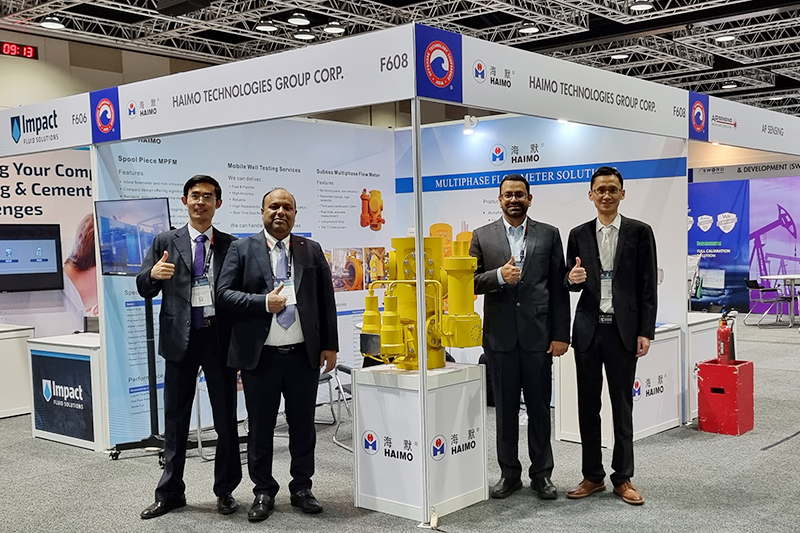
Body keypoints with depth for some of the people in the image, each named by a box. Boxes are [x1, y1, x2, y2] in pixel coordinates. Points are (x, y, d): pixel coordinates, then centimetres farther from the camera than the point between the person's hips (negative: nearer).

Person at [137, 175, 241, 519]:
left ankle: (225, 490, 21)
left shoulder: (230, 245, 6)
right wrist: (153, 274, -20)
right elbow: (144, 290, 3)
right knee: (175, 419, 9)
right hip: (180, 338, 1)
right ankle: (170, 493, 21)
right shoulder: (165, 242, 6)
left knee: (226, 418, 7)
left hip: (220, 338, 0)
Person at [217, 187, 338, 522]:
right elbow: (224, 293, -4)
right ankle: (263, 492, 21)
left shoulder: (312, 251, 9)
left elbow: (326, 300, 8)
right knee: (260, 428, 7)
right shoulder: (242, 249, 3)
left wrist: (330, 345, 3)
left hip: (304, 355, 2)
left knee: (303, 425, 10)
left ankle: (302, 488, 25)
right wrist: (264, 302, -16)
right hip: (260, 356, -2)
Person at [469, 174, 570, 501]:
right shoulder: (482, 237, 6)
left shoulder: (548, 235, 5)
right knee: (505, 408, 9)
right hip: (500, 335, 1)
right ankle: (509, 473, 21)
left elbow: (559, 288, 2)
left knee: (539, 407, 7)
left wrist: (561, 335, -3)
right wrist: (499, 276, -18)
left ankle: (542, 474, 19)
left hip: (537, 335, 0)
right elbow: (470, 281, 1)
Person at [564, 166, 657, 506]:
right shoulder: (579, 235, 7)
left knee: (623, 406, 6)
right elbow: (572, 284, 11)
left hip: (624, 330, -2)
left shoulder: (639, 232, 1)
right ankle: (592, 476, 20)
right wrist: (573, 279, -13)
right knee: (588, 405, 8)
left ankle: (623, 478, 17)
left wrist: (645, 332, -7)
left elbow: (648, 286, -1)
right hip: (588, 330, 3)